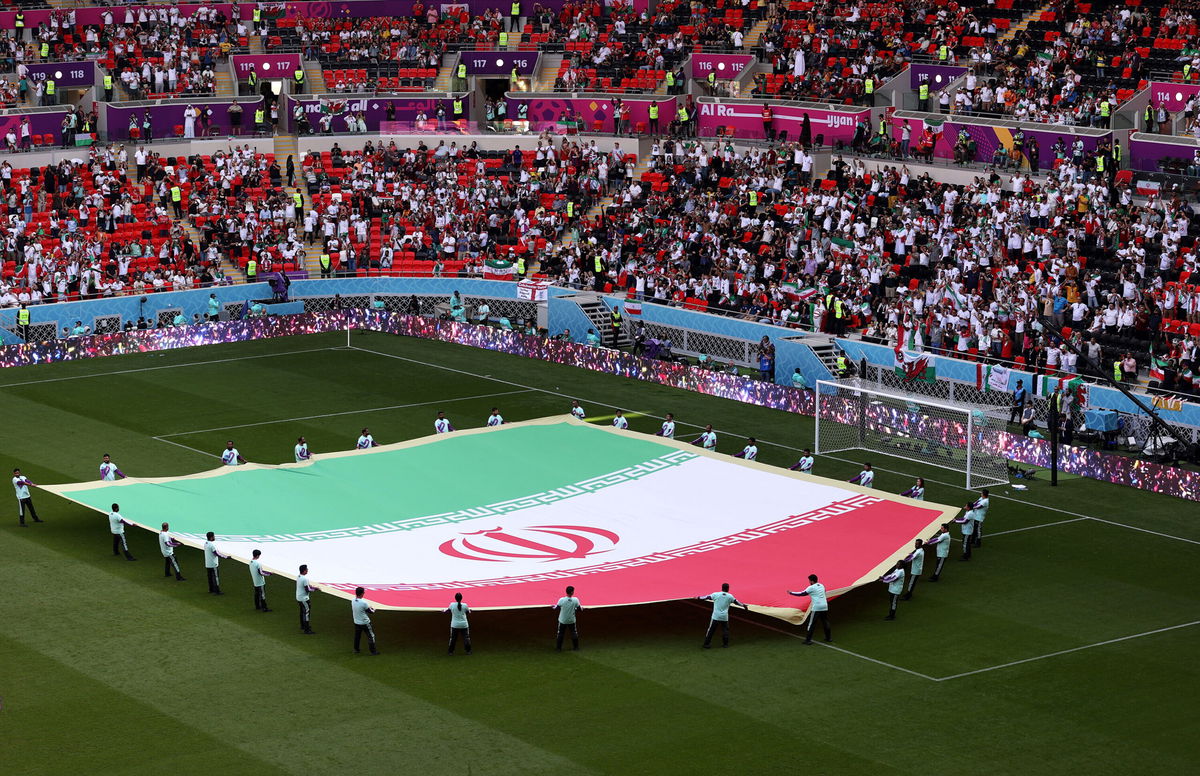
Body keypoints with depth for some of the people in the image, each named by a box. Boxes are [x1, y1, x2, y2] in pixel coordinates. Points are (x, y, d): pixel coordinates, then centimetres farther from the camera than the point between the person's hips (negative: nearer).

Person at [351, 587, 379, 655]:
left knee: (357, 636, 21)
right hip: (365, 623, -6)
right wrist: (373, 610, 12)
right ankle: (373, 651, 12)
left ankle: (356, 649, 32)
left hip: (356, 622, 6)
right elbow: (370, 611, -13)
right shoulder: (363, 603, -27)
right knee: (370, 636, 7)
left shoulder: (353, 601, -6)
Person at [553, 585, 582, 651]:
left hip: (562, 620, -1)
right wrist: (582, 607, 19)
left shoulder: (561, 600, -20)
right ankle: (576, 647, 25)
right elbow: (579, 609, -6)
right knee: (574, 633, 18)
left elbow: (557, 608, -7)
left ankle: (558, 648, 15)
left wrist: (553, 606, 16)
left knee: (560, 633, 12)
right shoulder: (575, 600, -17)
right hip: (572, 620, 1)